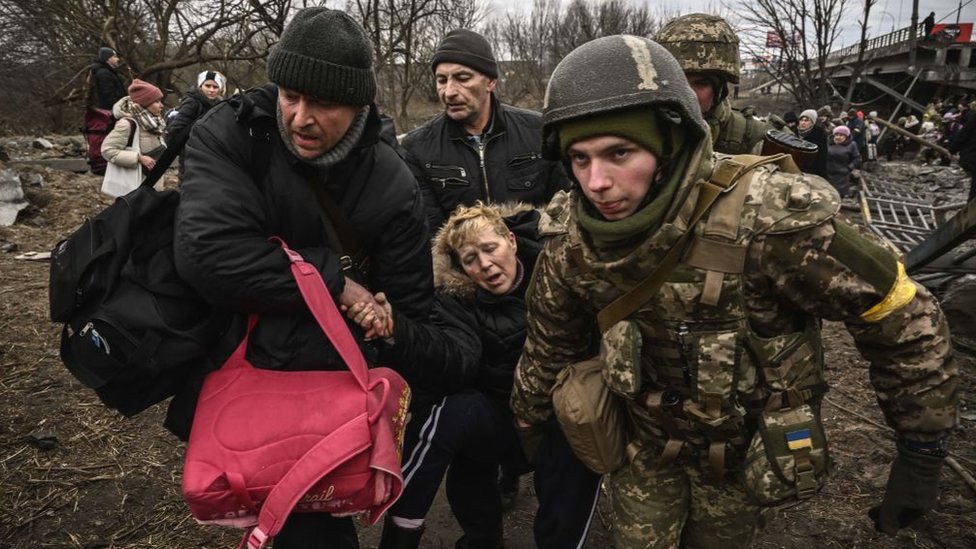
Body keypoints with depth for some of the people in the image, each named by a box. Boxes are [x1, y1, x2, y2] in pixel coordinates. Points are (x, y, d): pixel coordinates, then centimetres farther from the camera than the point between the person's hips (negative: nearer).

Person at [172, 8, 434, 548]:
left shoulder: (392, 188, -15)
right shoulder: (229, 134, -16)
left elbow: (406, 316, -13)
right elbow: (206, 251, -31)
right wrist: (333, 282, -26)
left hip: (327, 381, -1)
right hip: (221, 358, 1)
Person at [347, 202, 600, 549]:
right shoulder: (457, 299, -6)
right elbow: (455, 362, -26)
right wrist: (395, 329, -43)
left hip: (565, 419, 0)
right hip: (501, 418, 0)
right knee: (452, 410, -30)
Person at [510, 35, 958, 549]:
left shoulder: (767, 218, -33)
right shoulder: (572, 240, -19)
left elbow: (905, 317, -19)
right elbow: (550, 346, 0)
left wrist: (923, 451, -10)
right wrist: (525, 424, 13)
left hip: (745, 448, -1)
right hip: (644, 443, 2)